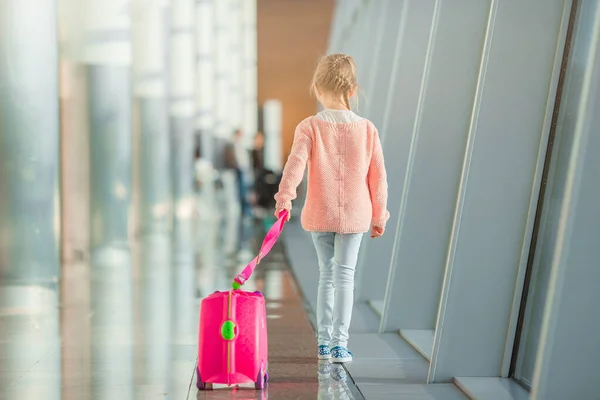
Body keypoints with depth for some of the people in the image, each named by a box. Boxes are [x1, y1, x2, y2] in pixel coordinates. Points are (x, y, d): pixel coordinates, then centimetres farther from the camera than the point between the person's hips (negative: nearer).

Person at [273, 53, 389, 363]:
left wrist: (284, 198, -25)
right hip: (354, 215, 0)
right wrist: (379, 216, 9)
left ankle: (324, 341, 20)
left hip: (319, 215, 1)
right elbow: (378, 176, 2)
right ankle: (339, 343, 2)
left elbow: (296, 163, -20)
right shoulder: (367, 129, -1)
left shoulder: (309, 127, -6)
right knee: (345, 275, 4)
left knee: (326, 274, 15)